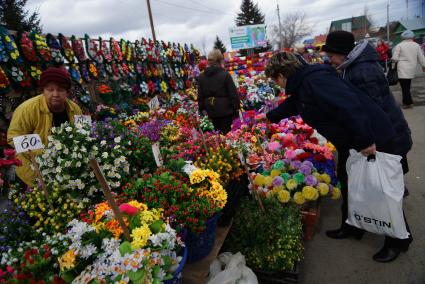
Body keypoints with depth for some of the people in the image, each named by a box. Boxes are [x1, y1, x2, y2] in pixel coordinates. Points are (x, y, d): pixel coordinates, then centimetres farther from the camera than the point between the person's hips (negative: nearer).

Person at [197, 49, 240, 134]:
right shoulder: (225, 75, -11)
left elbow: (200, 96, 9)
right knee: (228, 133, 4)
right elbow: (233, 93, -9)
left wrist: (202, 109, 16)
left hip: (211, 111, 5)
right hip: (226, 110, -4)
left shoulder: (201, 77, 4)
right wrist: (236, 107, -1)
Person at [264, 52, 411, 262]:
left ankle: (398, 241, 27)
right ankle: (352, 227, 39)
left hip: (373, 140, -10)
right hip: (351, 142, 10)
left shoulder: (314, 80, -25)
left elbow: (348, 106, -35)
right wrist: (269, 117, 42)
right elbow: (289, 106, 29)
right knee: (347, 182, 21)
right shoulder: (301, 86, 8)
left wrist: (365, 140, -30)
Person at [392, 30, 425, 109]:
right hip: (412, 69, 5)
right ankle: (406, 101, 21)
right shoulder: (416, 45, 7)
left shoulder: (399, 45, -4)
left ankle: (409, 103, -6)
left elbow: (395, 58, -8)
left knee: (404, 86, -5)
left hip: (403, 69, -5)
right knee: (407, 86, 14)